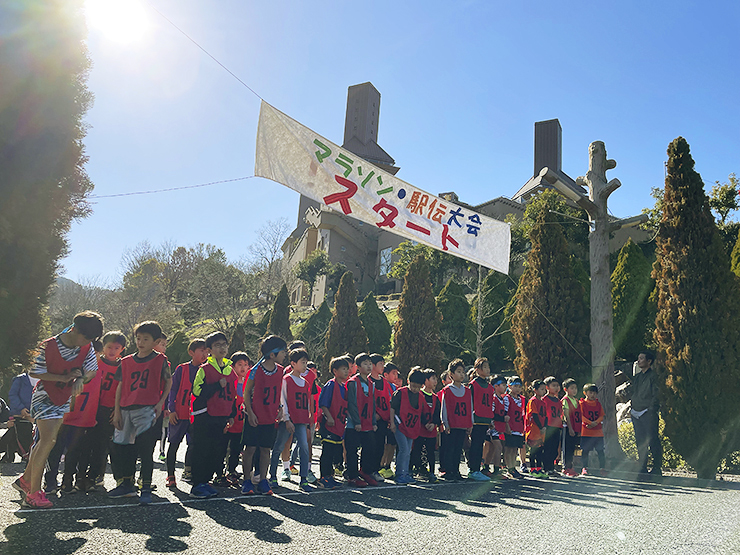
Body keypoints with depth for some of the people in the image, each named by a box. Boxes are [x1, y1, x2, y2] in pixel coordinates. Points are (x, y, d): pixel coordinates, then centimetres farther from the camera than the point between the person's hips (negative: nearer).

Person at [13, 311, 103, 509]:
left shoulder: (87, 348, -5)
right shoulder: (50, 346, -20)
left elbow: (92, 370, 4)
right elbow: (35, 372, -14)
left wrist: (81, 378, -16)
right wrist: (64, 377, -20)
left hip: (64, 399, 6)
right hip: (45, 397, -6)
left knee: (45, 441, 10)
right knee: (48, 440, -15)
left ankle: (26, 480, 28)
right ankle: (33, 493, -7)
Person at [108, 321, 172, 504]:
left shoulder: (160, 360, 1)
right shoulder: (126, 362, 11)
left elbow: (168, 382, 6)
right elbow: (120, 387, 13)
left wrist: (160, 403, -5)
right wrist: (117, 412, 8)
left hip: (148, 409, -5)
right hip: (126, 410, 5)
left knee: (145, 450, -8)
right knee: (118, 448, 9)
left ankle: (146, 489, 1)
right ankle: (126, 484, 26)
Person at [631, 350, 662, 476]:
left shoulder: (653, 376, -3)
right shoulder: (636, 377, 18)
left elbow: (656, 395, -7)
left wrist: (651, 410, -14)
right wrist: (632, 409, 13)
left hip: (648, 413, -7)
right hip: (636, 414, 7)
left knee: (653, 441, -5)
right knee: (640, 443, 8)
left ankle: (657, 468, 4)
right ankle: (642, 469, 13)